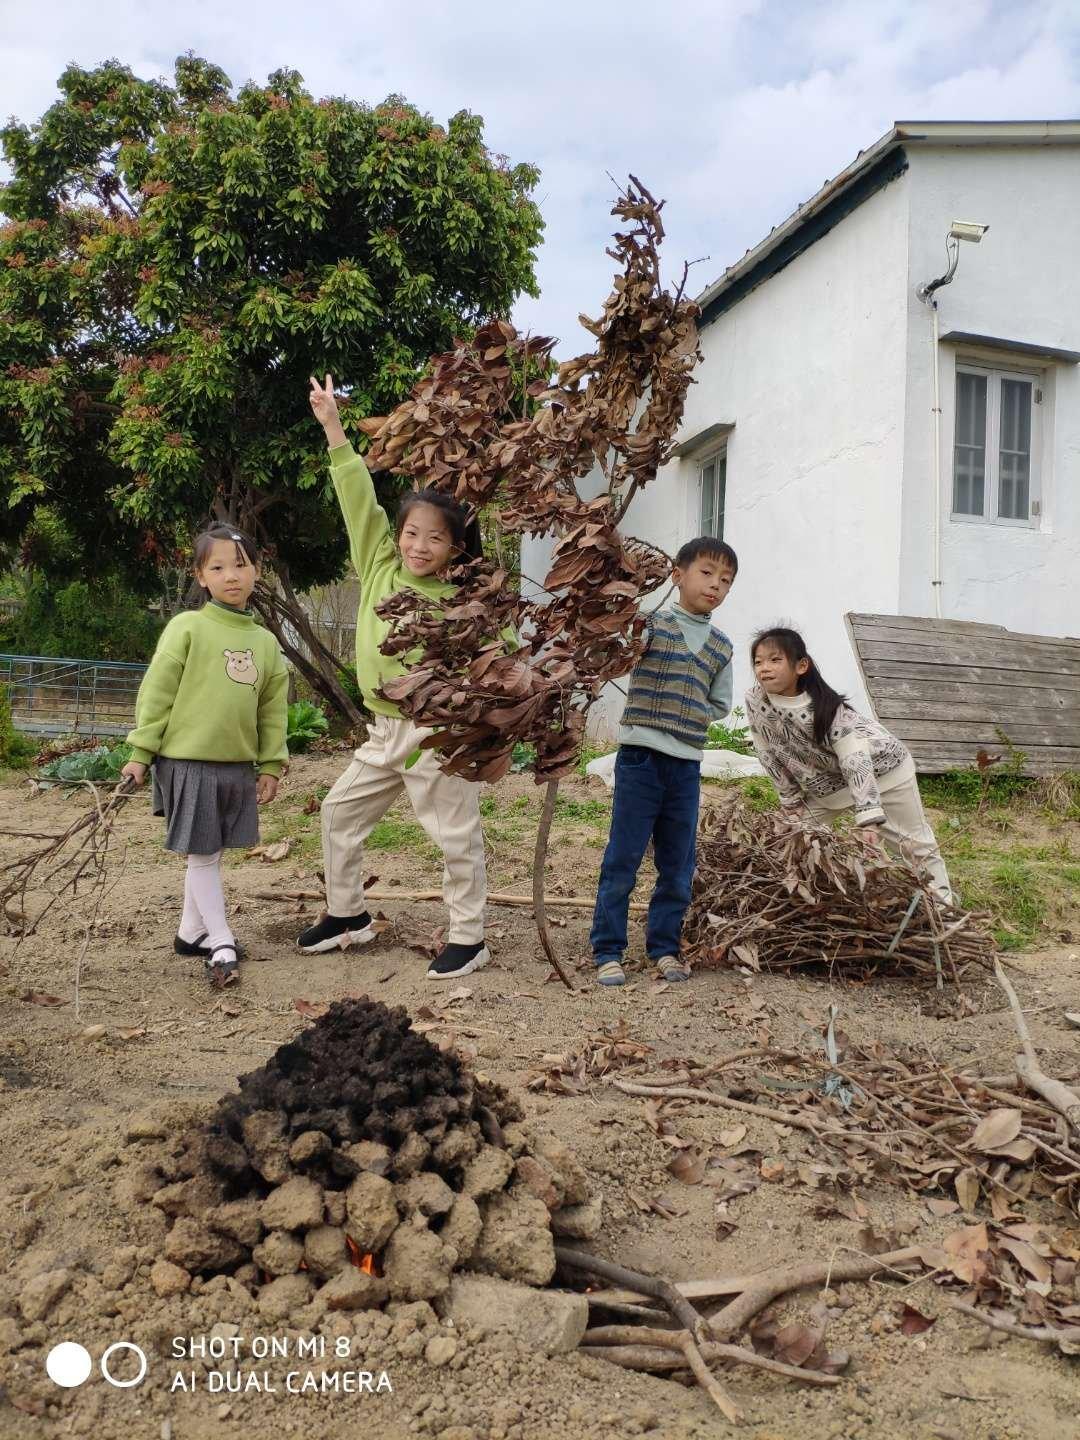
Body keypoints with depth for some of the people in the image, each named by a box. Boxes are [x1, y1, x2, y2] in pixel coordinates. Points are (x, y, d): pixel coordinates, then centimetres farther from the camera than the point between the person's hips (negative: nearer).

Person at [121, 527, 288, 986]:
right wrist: (141, 752, -8)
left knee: (212, 853, 15)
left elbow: (273, 708, 10)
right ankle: (221, 943, 8)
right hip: (189, 761, -5)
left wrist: (270, 764, 8)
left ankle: (190, 932, 30)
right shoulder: (187, 627, -8)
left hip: (238, 765, 5)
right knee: (202, 854, 1)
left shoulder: (266, 641, 6)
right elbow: (156, 692, -7)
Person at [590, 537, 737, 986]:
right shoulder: (649, 624, -3)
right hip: (640, 758, -5)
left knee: (678, 865, 11)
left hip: (686, 765, 5)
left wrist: (690, 715, -1)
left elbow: (720, 704, 15)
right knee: (622, 859, 0)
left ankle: (664, 946, 26)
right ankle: (607, 950, 12)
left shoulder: (721, 646, 12)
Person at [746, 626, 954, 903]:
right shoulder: (755, 703, -20)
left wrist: (869, 819, -43)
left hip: (878, 765, -4)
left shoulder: (827, 706, -32)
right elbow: (772, 758, -8)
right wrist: (793, 805, -2)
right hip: (825, 780, 5)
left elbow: (856, 763, -36)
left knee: (915, 843, 3)